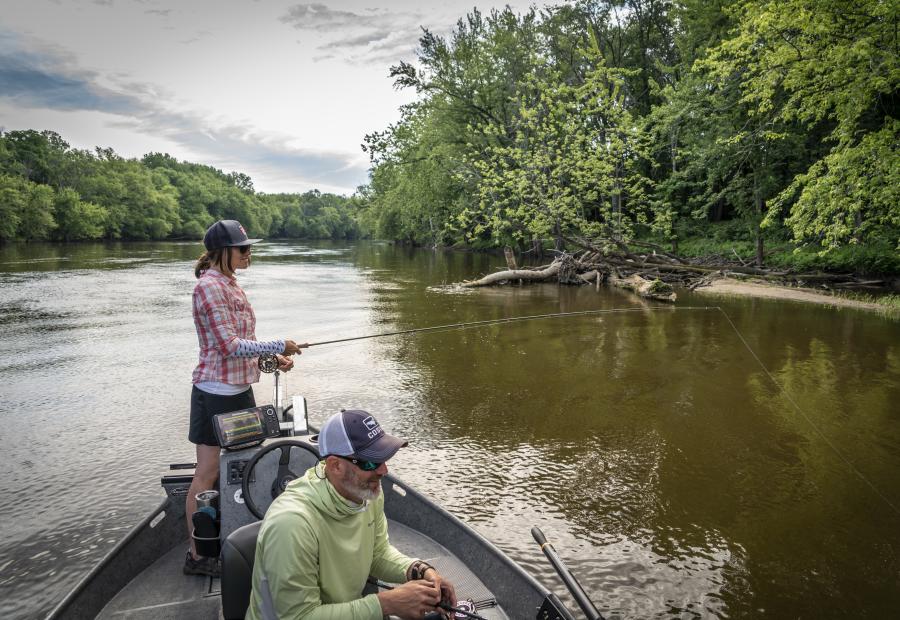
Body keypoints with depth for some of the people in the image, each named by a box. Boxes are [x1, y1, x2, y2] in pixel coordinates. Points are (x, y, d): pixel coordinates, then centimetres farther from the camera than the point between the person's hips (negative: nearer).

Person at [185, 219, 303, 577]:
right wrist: (278, 346, -17)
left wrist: (273, 358, 4)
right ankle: (197, 555, 13)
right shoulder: (209, 286, -17)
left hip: (239, 389, 10)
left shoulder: (230, 285, 12)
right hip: (216, 392, -10)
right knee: (208, 474, 1)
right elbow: (230, 345, -22)